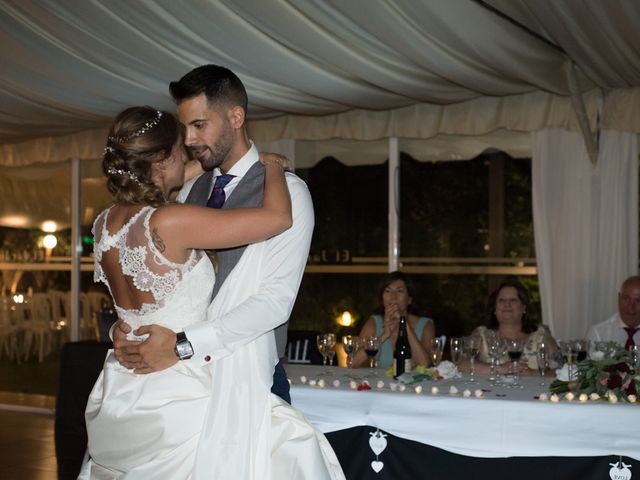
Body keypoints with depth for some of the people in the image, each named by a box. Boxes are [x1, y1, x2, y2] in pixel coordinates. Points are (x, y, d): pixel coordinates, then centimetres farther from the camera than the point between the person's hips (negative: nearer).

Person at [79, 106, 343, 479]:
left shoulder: (105, 223, 2)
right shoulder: (170, 223, -22)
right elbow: (279, 218, -21)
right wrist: (272, 168, -1)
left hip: (121, 392, 9)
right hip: (173, 397, -9)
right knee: (295, 444, 0)